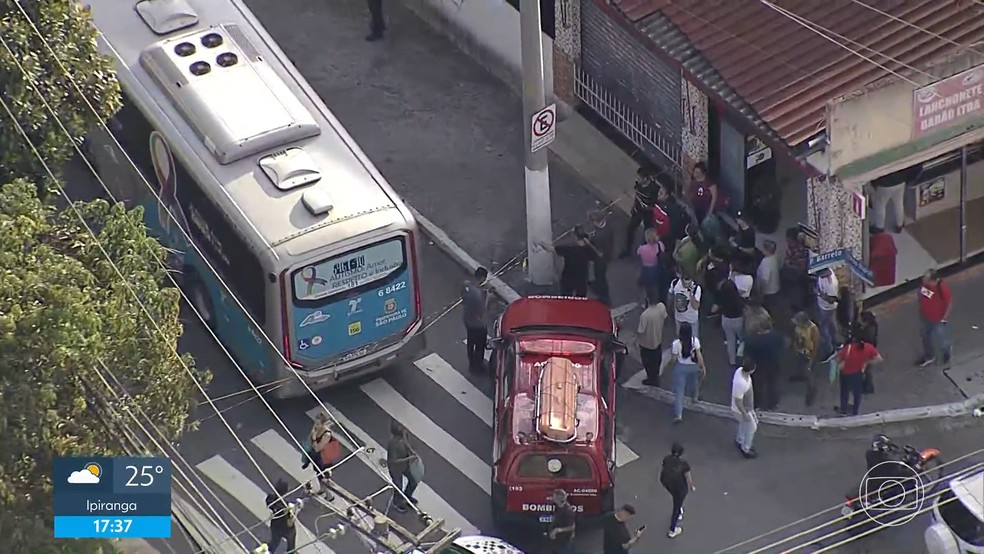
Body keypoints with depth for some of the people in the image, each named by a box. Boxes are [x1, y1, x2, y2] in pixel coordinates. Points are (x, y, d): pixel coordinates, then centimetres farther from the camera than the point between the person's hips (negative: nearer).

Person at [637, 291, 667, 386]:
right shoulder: (662, 307, -21)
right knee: (656, 360, 29)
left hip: (647, 343, -6)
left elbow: (641, 331, -24)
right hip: (658, 339, 6)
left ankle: (652, 381, 39)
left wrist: (636, 340, -4)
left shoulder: (645, 315, -38)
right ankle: (655, 377, 52)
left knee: (649, 363, 20)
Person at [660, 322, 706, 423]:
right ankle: (694, 397, 61)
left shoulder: (676, 344, -24)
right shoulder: (695, 341, -18)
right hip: (693, 366, 3)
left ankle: (678, 414, -2)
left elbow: (673, 360, -16)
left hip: (681, 367, -3)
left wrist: (666, 365, 3)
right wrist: (703, 367, 1)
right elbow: (699, 355, -12)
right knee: (694, 381, 34)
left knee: (679, 391, 3)